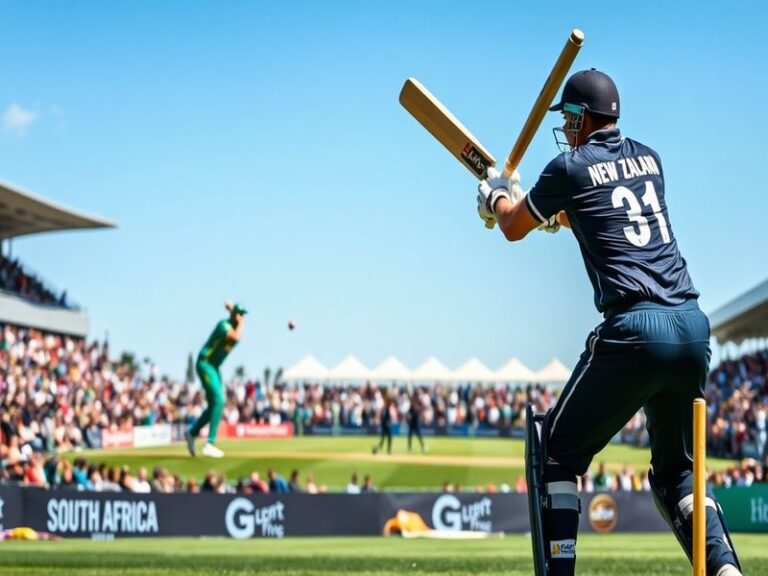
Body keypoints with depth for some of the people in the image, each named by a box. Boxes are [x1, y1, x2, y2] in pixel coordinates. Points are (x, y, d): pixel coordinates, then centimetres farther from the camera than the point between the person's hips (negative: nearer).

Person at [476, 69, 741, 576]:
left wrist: (498, 194, 41)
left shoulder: (571, 168, 2)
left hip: (635, 329, -6)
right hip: (694, 328, 6)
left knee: (559, 451, 9)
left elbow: (513, 228, 20)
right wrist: (559, 214, 54)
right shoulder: (648, 158, 19)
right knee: (676, 468, 19)